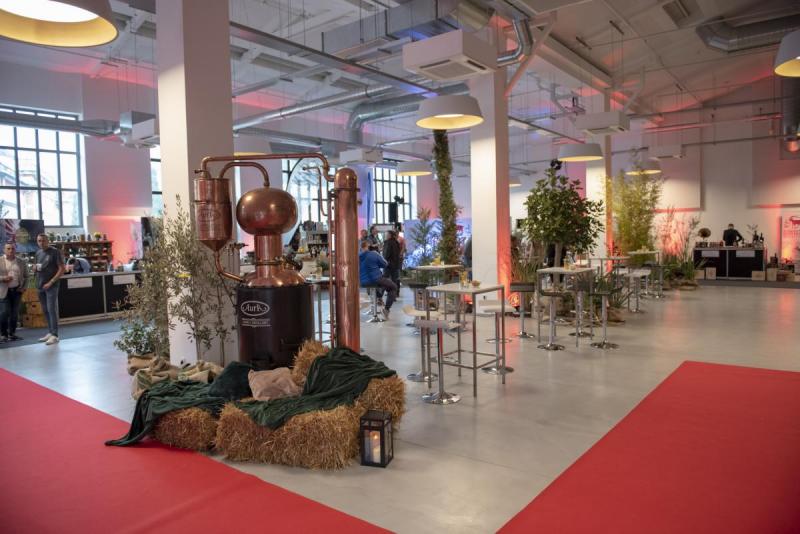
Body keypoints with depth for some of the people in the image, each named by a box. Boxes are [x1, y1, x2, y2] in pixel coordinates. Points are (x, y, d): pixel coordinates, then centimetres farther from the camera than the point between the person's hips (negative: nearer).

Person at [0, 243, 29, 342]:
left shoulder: (21, 262, 7)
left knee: (15, 313, 6)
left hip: (17, 290, 3)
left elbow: (26, 276, 13)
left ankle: (12, 333, 16)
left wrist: (24, 287, 2)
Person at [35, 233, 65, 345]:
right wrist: (36, 267, 2)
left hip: (51, 285, -7)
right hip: (40, 285, 7)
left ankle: (54, 335, -8)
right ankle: (50, 333, 18)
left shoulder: (55, 252, -7)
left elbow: (62, 269, -10)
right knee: (45, 310, 10)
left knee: (52, 309, -9)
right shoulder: (38, 253, 14)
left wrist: (51, 282, -16)